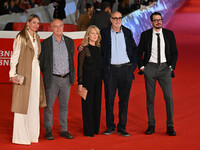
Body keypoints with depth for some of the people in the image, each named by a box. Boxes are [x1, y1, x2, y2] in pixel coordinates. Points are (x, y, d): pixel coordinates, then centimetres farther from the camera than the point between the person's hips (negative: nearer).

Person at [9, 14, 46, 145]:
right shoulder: (21, 37, -6)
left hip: (36, 72, 7)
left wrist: (38, 73, 12)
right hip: (24, 73, -7)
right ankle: (20, 136, 2)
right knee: (22, 104, -3)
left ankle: (32, 134, 17)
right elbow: (15, 56, -9)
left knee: (34, 105, 9)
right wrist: (13, 74, -16)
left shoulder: (37, 38, 14)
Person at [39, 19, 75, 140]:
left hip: (66, 79, 3)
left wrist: (71, 75, 13)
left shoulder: (70, 42, 8)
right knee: (49, 105, 1)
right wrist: (46, 73, 2)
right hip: (52, 79, -3)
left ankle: (64, 130, 18)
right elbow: (41, 61, 2)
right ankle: (48, 130, 11)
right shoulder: (46, 43, -3)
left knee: (64, 105, 10)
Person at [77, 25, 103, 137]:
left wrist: (102, 77, 8)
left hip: (98, 78, 6)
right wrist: (80, 82, -12)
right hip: (87, 78, -6)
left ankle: (96, 128, 19)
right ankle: (88, 131, 7)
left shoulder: (99, 48, 11)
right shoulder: (84, 48, -6)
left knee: (97, 103, 9)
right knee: (88, 104, -1)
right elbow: (80, 66, -7)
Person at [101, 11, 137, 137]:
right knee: (109, 99, 1)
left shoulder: (127, 32, 8)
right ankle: (110, 126, 13)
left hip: (126, 69, 1)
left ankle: (122, 127, 11)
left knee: (124, 99, 3)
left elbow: (134, 49, 13)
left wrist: (134, 64, 4)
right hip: (111, 70, -1)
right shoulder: (104, 33, 3)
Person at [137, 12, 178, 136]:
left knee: (169, 97, -7)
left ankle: (170, 126, 2)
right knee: (150, 98, 4)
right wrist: (141, 67, 0)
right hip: (150, 67, 0)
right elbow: (139, 52, 9)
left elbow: (174, 52, 8)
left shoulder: (169, 34, 4)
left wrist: (171, 67, 0)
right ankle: (151, 125, 14)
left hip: (165, 67, 0)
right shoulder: (145, 35, 2)